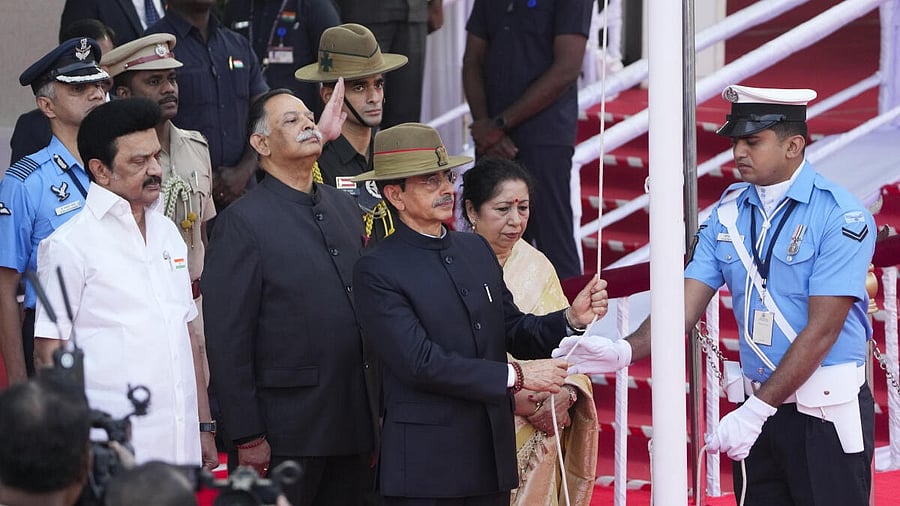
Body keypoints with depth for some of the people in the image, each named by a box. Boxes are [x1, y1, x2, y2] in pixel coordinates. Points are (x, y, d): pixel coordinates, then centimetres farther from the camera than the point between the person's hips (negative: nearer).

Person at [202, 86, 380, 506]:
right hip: (285, 436, -6)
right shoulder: (242, 223, -8)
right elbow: (226, 340, -11)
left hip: (354, 428, 7)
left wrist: (376, 412, 14)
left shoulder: (344, 208, 15)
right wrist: (247, 438, -14)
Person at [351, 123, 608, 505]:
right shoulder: (377, 272, -9)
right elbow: (421, 362, -17)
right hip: (426, 465, -6)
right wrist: (516, 376, -15)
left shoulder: (476, 250, 14)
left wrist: (572, 318, -6)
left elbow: (513, 332, 13)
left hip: (494, 455, 6)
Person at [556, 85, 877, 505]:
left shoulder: (840, 216, -12)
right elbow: (687, 305, 1)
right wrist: (624, 351, -18)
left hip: (826, 412, -5)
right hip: (759, 407, 6)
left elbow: (822, 330, -16)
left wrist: (756, 411, -20)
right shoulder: (729, 213, 7)